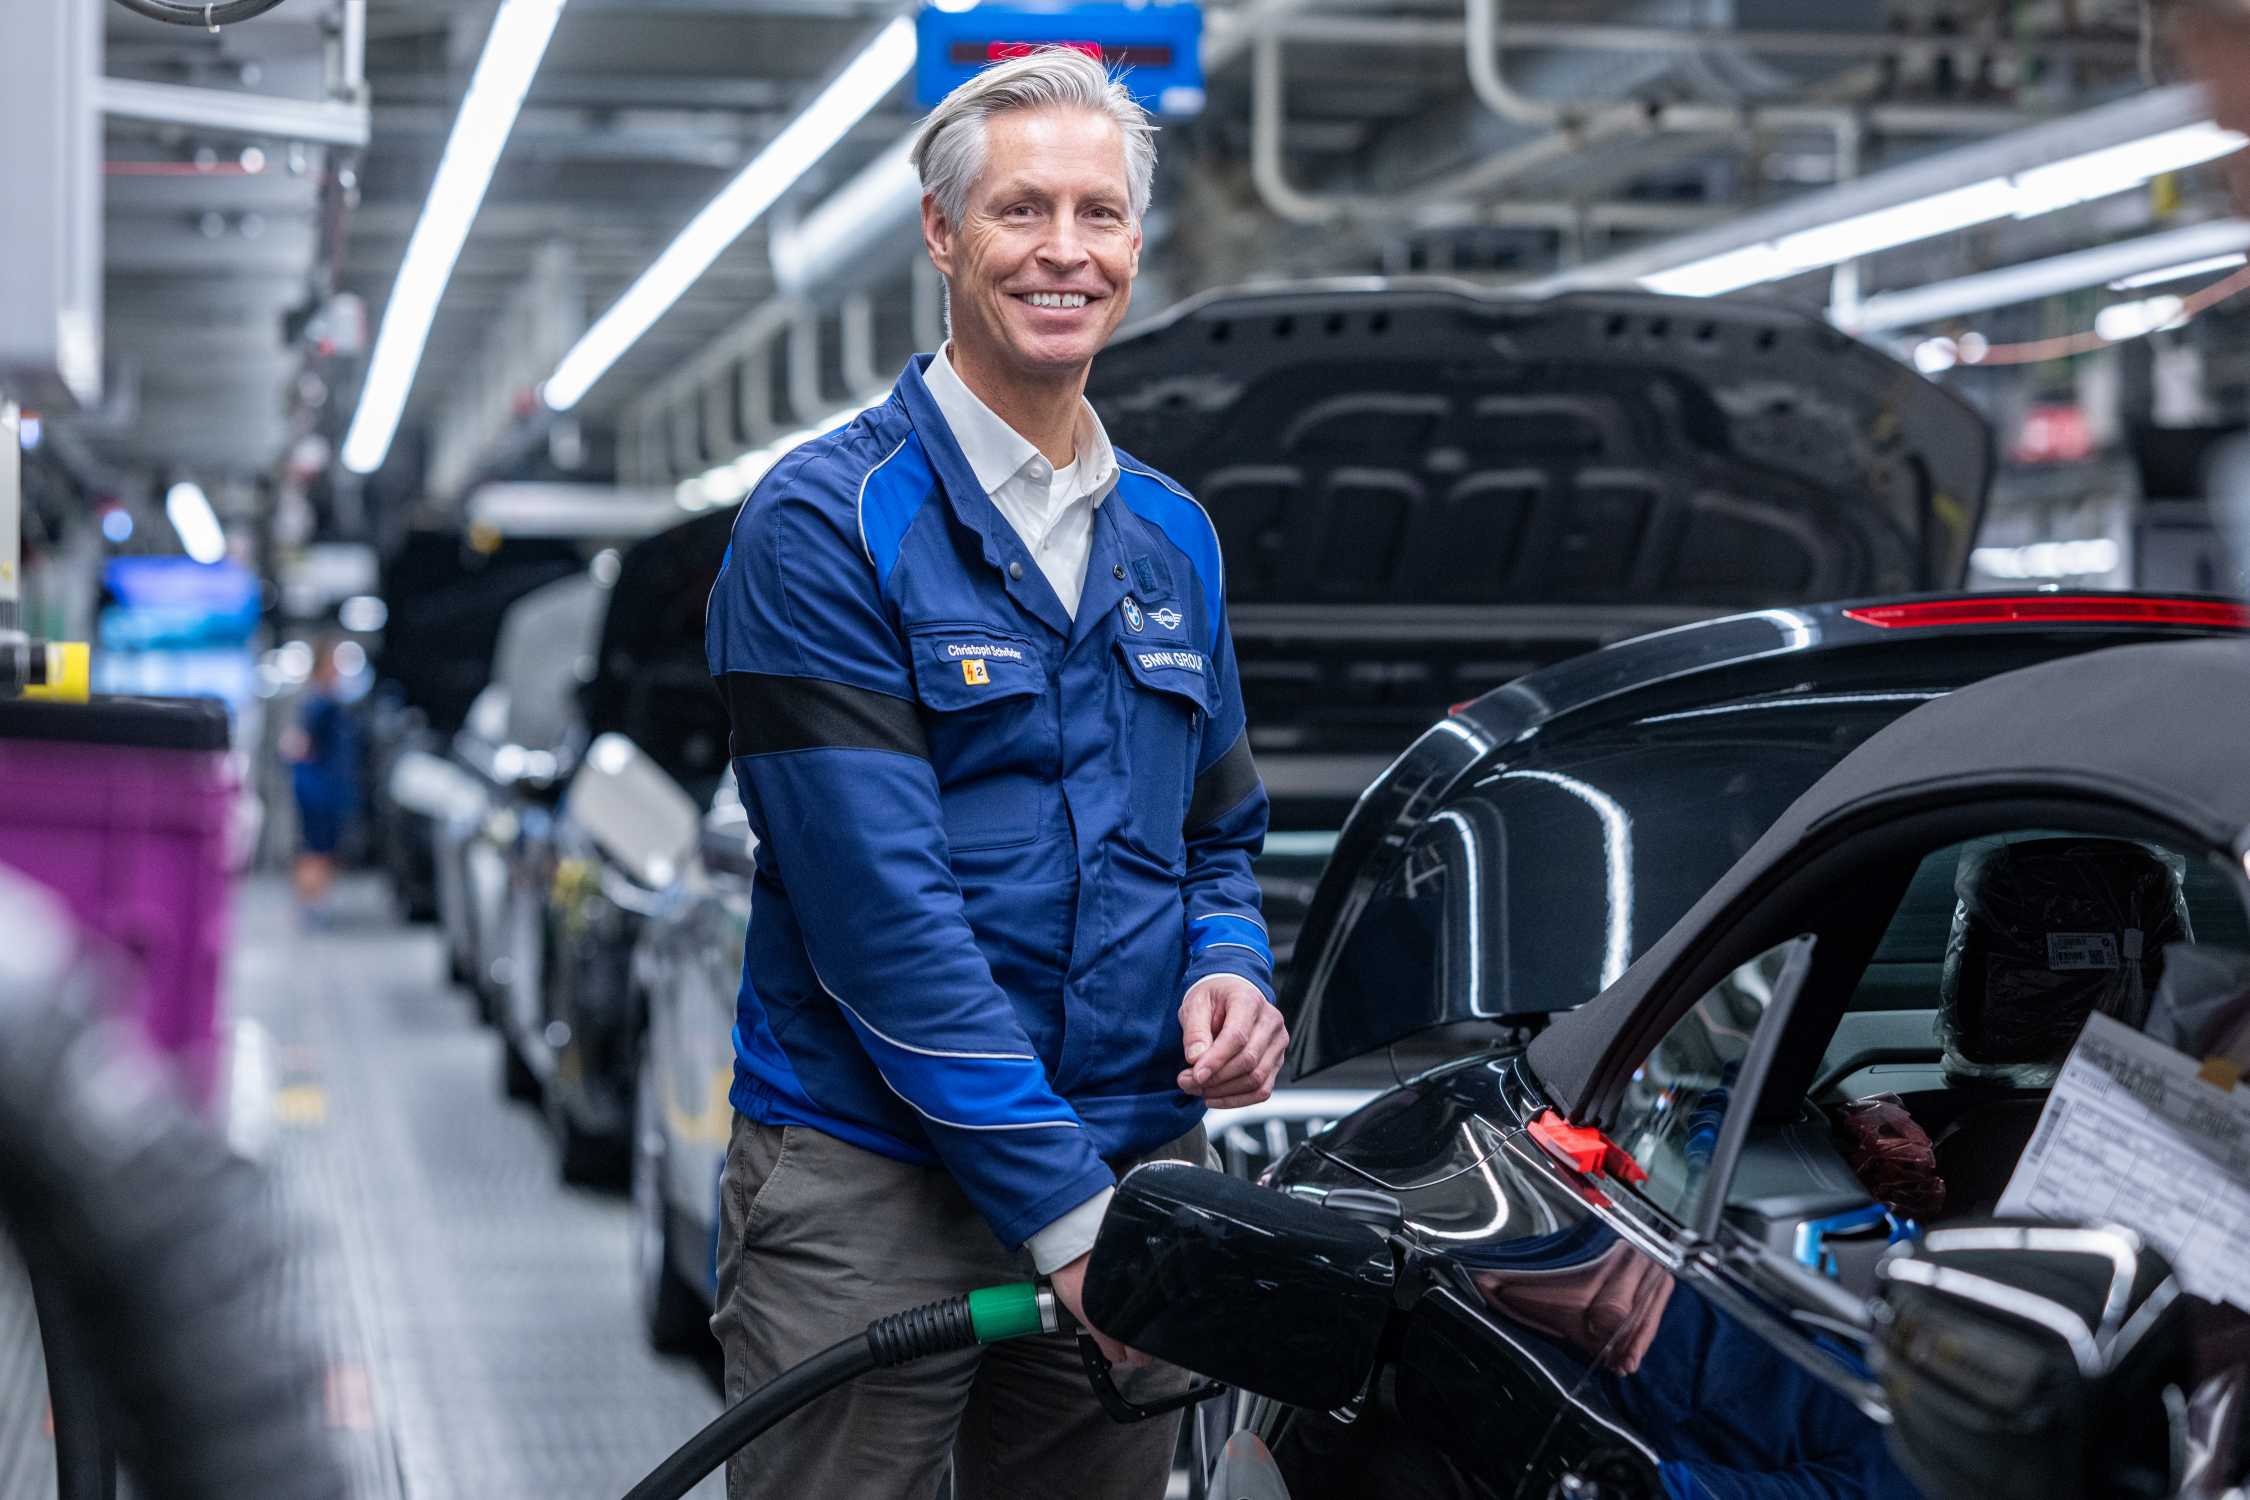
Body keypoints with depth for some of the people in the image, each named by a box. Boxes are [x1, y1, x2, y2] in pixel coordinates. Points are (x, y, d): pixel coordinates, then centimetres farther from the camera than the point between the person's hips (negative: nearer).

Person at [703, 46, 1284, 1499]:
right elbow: (880, 903, -16)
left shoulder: (1172, 537, 13)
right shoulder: (825, 524, -8)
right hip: (870, 1184, -6)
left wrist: (1230, 971, -2)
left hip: (1136, 1172, 6)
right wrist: (1061, 1206, -18)